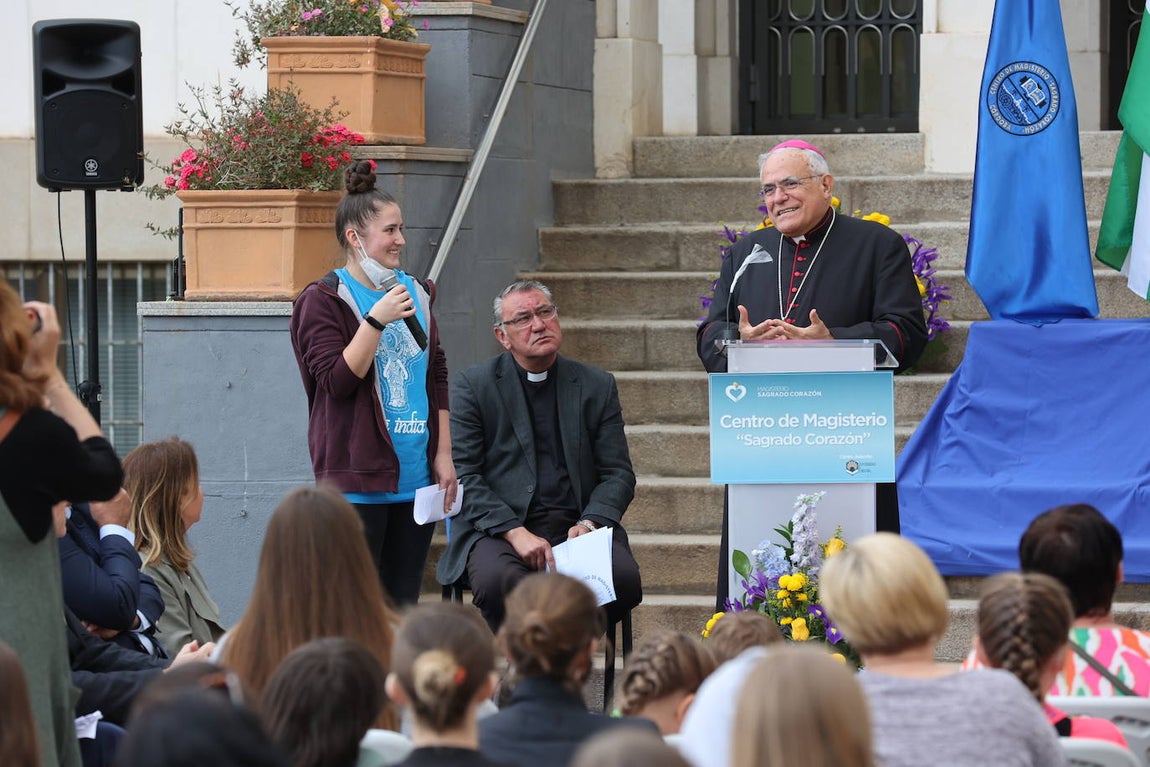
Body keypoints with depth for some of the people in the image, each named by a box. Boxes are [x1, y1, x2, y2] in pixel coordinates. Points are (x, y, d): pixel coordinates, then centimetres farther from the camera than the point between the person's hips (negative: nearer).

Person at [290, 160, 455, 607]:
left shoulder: (415, 293, 14)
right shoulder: (324, 300, -4)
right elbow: (337, 380, -13)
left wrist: (443, 454, 12)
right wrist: (377, 319, -20)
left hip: (416, 476, 6)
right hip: (358, 479, -6)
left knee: (404, 604, 6)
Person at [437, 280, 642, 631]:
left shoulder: (598, 385, 14)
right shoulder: (473, 386, 6)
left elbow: (618, 473, 11)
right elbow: (462, 476, -2)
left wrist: (589, 524, -10)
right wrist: (515, 532, -16)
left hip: (579, 525, 3)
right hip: (498, 528, -2)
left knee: (624, 578, -29)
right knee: (498, 582, -37)